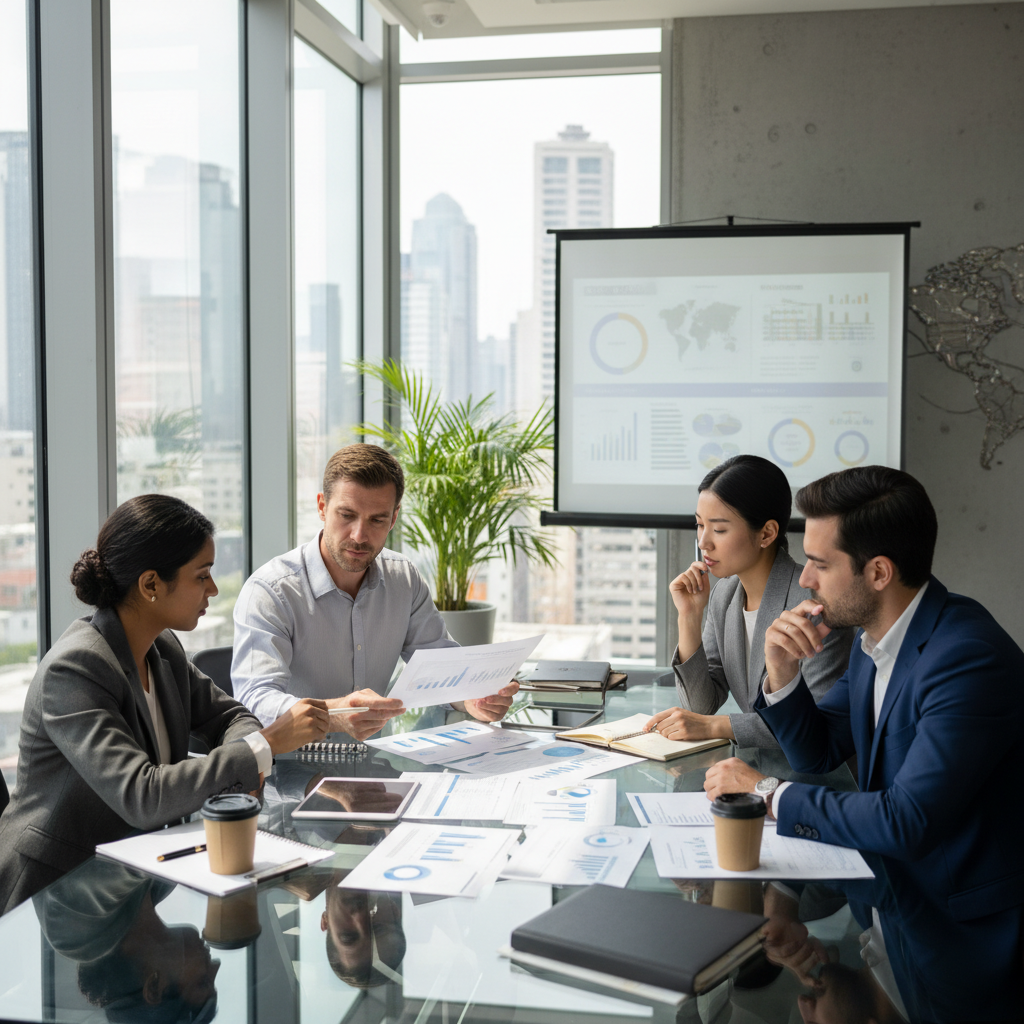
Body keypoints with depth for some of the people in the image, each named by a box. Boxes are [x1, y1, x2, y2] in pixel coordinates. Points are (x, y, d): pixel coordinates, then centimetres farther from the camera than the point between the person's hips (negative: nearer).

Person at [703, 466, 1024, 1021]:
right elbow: (818, 752, 14)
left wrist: (768, 794, -17)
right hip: (879, 907, 8)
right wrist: (782, 673, -6)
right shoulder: (875, 635, 3)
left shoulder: (970, 658, -25)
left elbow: (906, 823, -29)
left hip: (951, 942, -8)